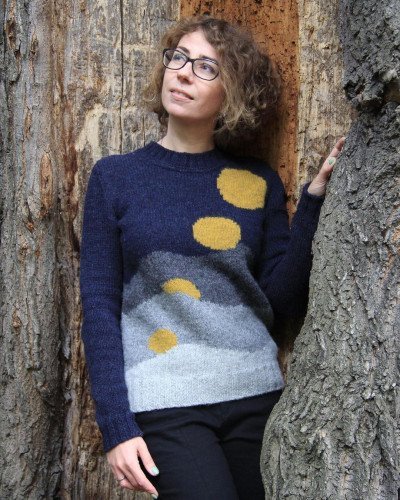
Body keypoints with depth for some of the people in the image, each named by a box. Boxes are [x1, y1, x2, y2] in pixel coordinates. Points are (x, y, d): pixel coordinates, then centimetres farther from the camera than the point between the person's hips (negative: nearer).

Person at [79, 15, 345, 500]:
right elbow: (100, 307, -1)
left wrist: (314, 198, -10)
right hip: (162, 403, -2)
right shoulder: (115, 176, 1)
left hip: (255, 392, 3)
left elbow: (285, 303, -1)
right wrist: (116, 426, -7)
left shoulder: (258, 181, 4)